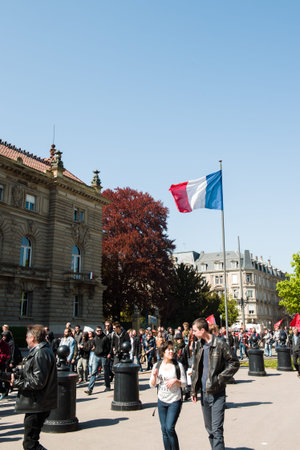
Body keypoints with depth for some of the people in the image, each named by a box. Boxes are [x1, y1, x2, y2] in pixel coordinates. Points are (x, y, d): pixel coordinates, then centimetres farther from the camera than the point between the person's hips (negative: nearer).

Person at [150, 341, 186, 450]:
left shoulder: (178, 365, -6)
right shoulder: (157, 365, 1)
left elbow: (184, 384, -1)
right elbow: (152, 385, 3)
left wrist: (176, 380, -19)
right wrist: (154, 376, -16)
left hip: (175, 401, -3)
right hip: (161, 401, 3)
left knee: (170, 428, -12)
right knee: (164, 430, 9)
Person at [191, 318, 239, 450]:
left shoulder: (220, 344, -11)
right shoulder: (199, 345, 8)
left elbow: (234, 363, -7)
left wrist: (220, 378, -14)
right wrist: (193, 389, 12)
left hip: (217, 393, -6)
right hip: (204, 393, 6)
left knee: (217, 429, -8)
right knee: (209, 428, 16)